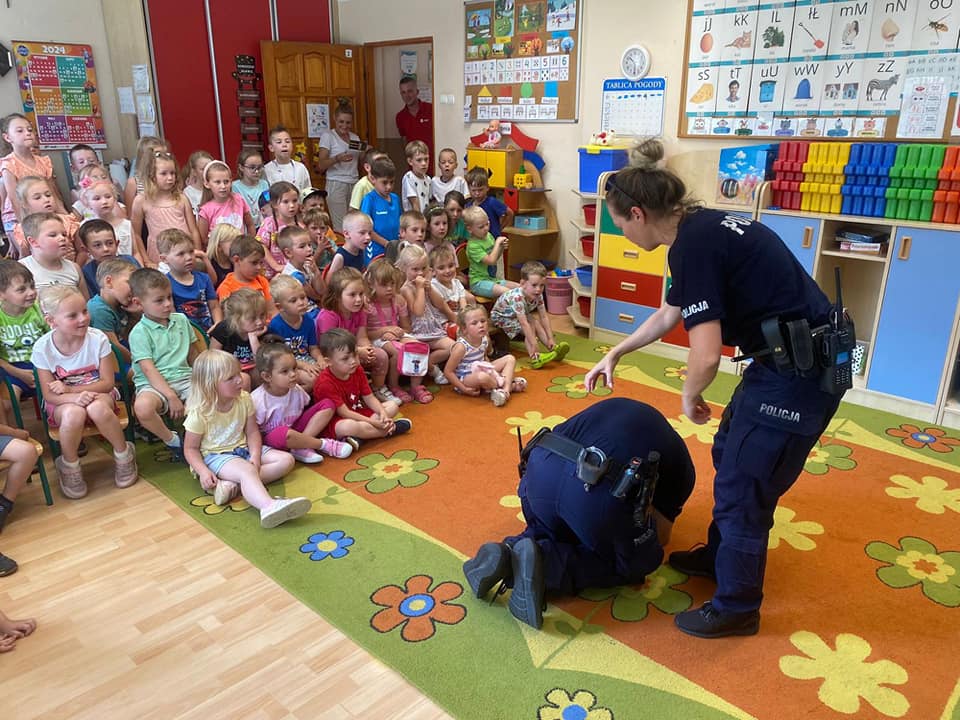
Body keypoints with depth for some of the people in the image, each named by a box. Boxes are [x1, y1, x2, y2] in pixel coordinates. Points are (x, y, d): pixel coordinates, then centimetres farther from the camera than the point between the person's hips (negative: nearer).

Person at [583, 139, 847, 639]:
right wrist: (614, 354, 29)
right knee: (730, 453, 23)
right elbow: (668, 315, 23)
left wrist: (690, 398, -5)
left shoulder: (693, 245, -21)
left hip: (800, 373, -10)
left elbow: (706, 356, -26)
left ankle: (736, 608, 26)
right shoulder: (700, 229, 9)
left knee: (742, 487, 4)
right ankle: (719, 555, 44)